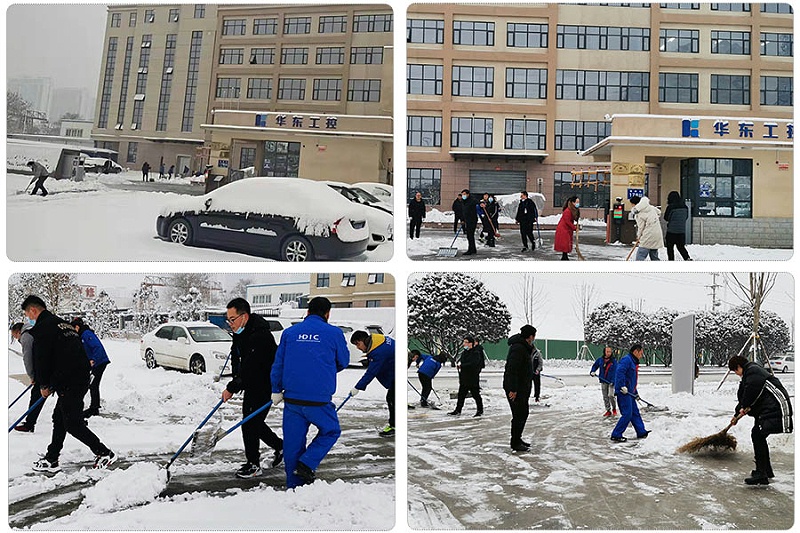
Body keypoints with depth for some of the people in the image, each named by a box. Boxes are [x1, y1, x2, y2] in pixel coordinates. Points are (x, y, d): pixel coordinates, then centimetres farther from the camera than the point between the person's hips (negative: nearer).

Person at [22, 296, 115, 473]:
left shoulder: (43, 328, -8)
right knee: (59, 418, 17)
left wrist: (44, 385, 4)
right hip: (81, 379, 10)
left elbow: (41, 359, -10)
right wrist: (50, 383, 23)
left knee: (73, 424, -2)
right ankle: (51, 460, 24)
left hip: (69, 384, -10)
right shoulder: (64, 324, 20)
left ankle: (105, 453, 0)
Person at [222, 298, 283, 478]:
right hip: (252, 384, 10)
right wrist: (236, 380, 6)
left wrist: (232, 388, -23)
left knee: (250, 422, -6)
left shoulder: (259, 335, -29)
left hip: (264, 385, -10)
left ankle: (254, 465, 7)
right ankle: (279, 446, 34)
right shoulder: (240, 331, 1)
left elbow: (250, 370, -30)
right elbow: (236, 355, 17)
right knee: (251, 420, 16)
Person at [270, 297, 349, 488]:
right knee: (331, 431, 18)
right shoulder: (334, 333, -1)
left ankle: (294, 484, 18)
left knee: (293, 441, 13)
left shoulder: (289, 332, 7)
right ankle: (307, 464, 3)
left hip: (292, 398, 4)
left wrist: (276, 390, 17)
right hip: (319, 399, -3)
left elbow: (278, 364, 9)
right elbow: (343, 362, 12)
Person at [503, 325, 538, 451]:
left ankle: (517, 439, 29)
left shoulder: (525, 347, 14)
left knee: (524, 412, 18)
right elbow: (512, 370, -26)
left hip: (522, 387, 11)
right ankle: (515, 443, 3)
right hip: (515, 388, -11)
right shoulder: (518, 348, -21)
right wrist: (513, 389, -26)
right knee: (519, 415, -6)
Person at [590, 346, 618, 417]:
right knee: (605, 397, 8)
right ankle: (608, 411, 19)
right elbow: (595, 366, 15)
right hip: (603, 381, 4)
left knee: (610, 395, -14)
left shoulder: (614, 361, -5)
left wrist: (613, 381, -20)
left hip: (611, 381, -4)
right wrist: (592, 372, -4)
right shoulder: (600, 360, 3)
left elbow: (615, 372, -11)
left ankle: (614, 409, 10)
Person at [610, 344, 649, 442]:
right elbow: (619, 372, -26)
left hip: (629, 393, 10)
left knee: (635, 413, 16)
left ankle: (641, 432, 26)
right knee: (627, 414, -10)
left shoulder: (633, 362, 22)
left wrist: (636, 392, 28)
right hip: (623, 392, -10)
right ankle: (616, 435, -5)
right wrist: (622, 386, -29)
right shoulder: (626, 360, -12)